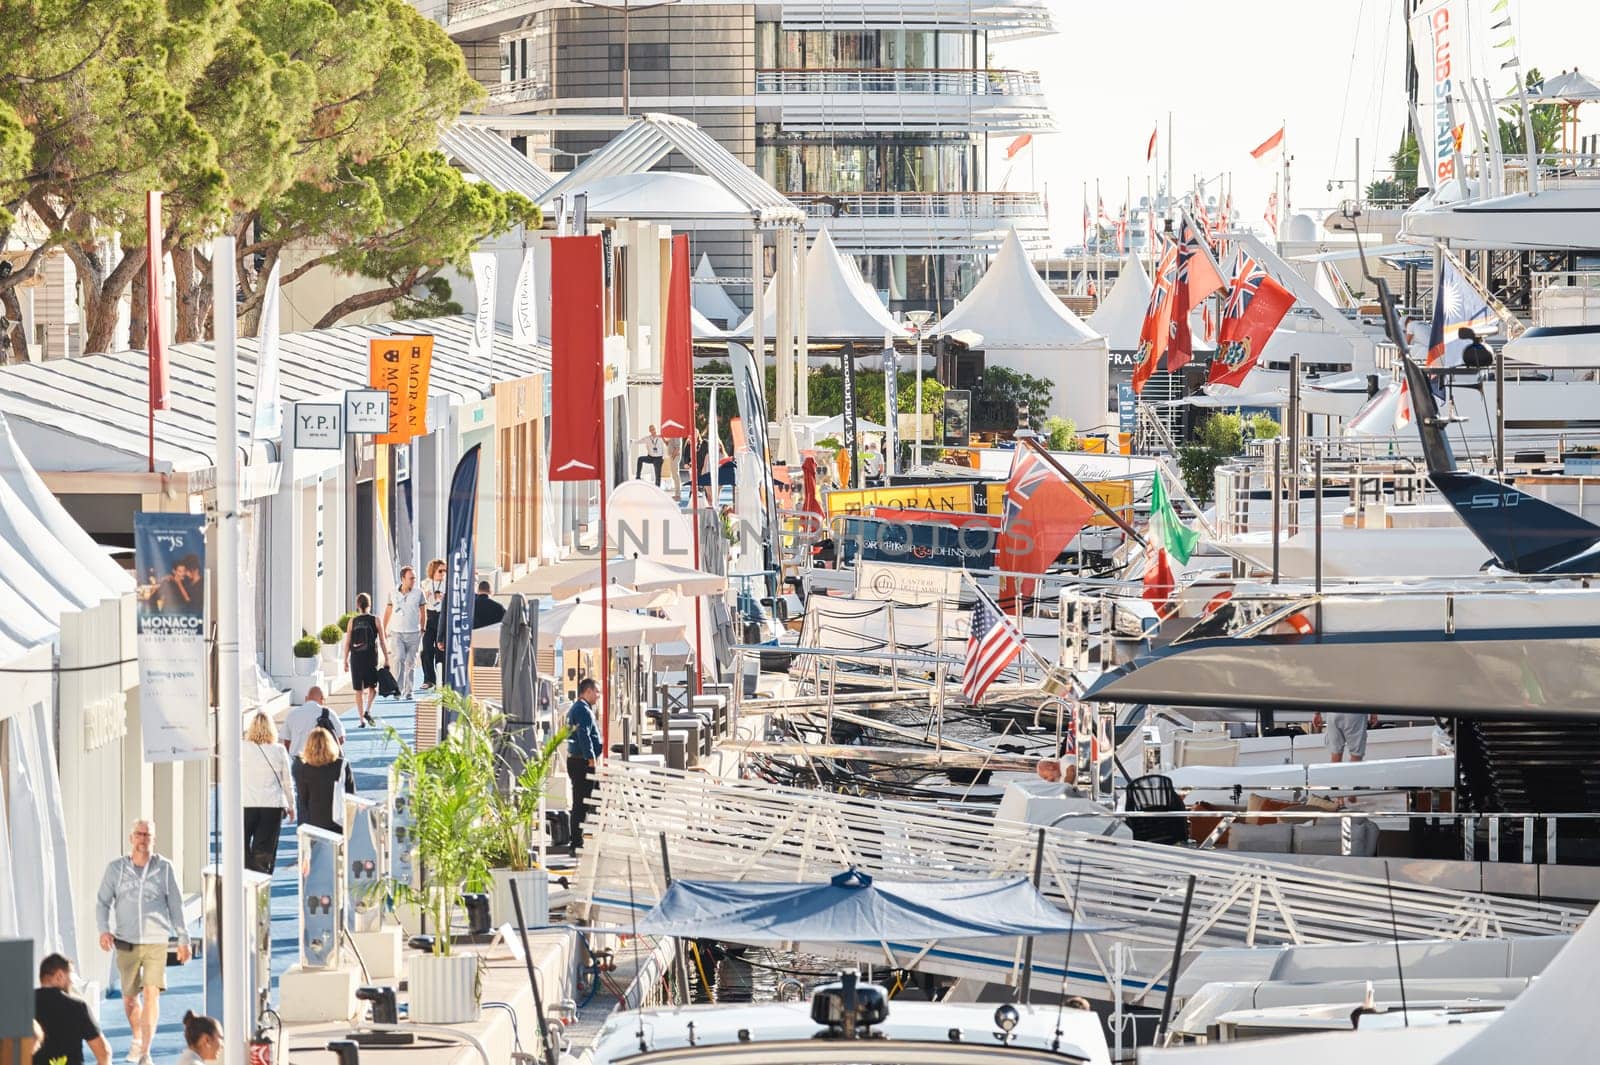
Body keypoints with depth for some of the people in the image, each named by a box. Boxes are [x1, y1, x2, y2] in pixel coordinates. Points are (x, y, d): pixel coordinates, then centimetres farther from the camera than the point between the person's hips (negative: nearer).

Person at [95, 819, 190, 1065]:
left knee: (151, 993, -15)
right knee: (130, 998, 11)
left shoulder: (164, 868, 1)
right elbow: (103, 902, 4)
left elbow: (176, 905, 6)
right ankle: (137, 1038, 39)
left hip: (156, 942, -1)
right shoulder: (116, 868, 1)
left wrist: (183, 940, 6)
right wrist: (104, 930, -13)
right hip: (126, 943, 1)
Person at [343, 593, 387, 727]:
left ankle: (362, 719, 7)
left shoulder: (353, 621, 0)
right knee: (372, 686, 12)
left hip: (356, 657, 1)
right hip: (371, 657, -1)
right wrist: (386, 659, 5)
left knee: (358, 690, 7)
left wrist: (345, 660, 8)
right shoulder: (375, 620, -2)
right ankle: (367, 711, -10)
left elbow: (347, 643, 1)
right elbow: (382, 641, -2)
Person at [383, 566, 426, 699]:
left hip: (413, 633, 0)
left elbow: (423, 613, 8)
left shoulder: (418, 593, -1)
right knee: (399, 659, -16)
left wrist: (422, 631, 7)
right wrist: (383, 630, 14)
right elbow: (387, 612, 12)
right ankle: (398, 689, -13)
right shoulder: (393, 593, 1)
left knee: (410, 663, 4)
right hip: (397, 633, 0)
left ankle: (408, 692, 12)